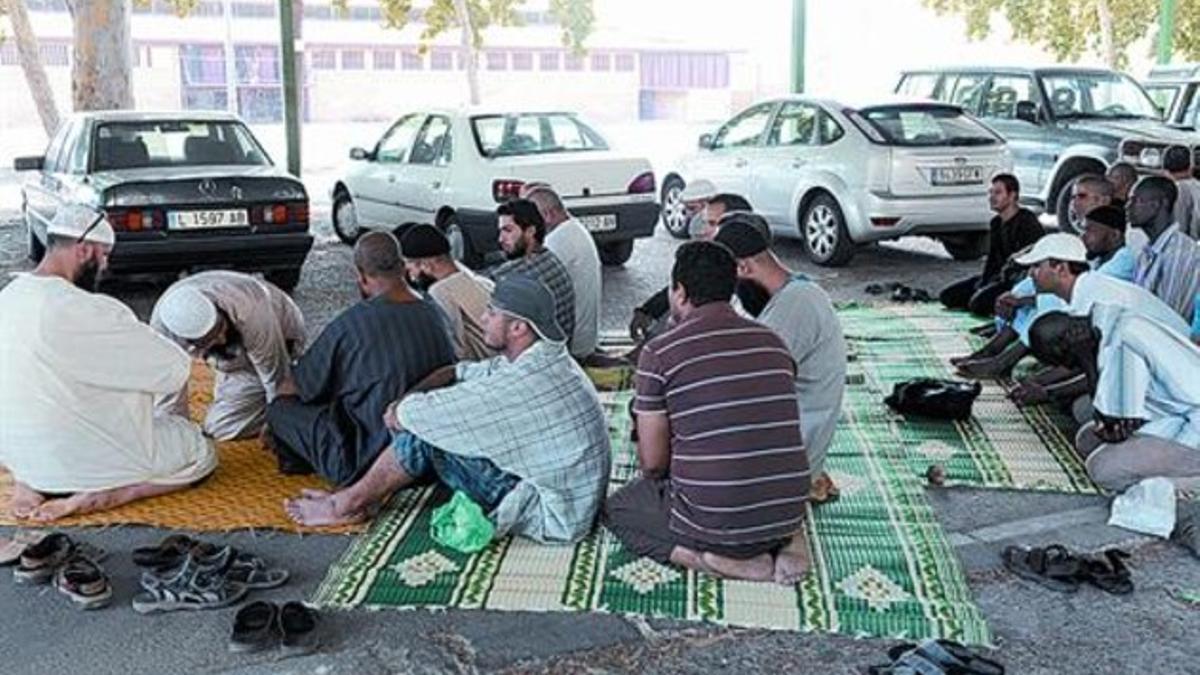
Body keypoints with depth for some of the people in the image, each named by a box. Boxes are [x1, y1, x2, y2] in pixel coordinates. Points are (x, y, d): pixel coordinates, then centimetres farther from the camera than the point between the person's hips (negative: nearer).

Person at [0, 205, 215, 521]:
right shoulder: (88, 311, -25)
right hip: (78, 459, -8)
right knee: (203, 452, 8)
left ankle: (30, 484, 10)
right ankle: (88, 498, -8)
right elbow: (174, 368, -17)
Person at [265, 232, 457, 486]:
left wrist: (274, 424, 21)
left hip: (371, 461, -6)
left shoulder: (350, 324, -17)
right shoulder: (435, 315, -2)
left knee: (280, 407, 6)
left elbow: (297, 386, -3)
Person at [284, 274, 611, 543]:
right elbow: (460, 373, 14)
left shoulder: (524, 382, -27)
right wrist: (408, 402, -1)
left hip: (552, 517, -9)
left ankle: (347, 505, 9)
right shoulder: (542, 359, 4)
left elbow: (427, 411, -20)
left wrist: (403, 411, 2)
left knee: (423, 434, -11)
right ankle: (363, 497, 17)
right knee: (424, 421, 8)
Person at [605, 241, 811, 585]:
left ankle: (718, 560, -1)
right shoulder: (774, 343, 6)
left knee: (616, 509, 22)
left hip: (713, 523, -5)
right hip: (788, 514, 5)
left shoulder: (659, 352, -9)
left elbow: (653, 462, -4)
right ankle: (785, 541, 8)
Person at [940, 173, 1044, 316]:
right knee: (948, 295, 2)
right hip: (1000, 275, 9)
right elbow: (992, 258, 13)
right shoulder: (996, 223, 12)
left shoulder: (1027, 221, -14)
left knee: (979, 303, -30)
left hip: (1022, 279, -9)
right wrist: (982, 285, -2)